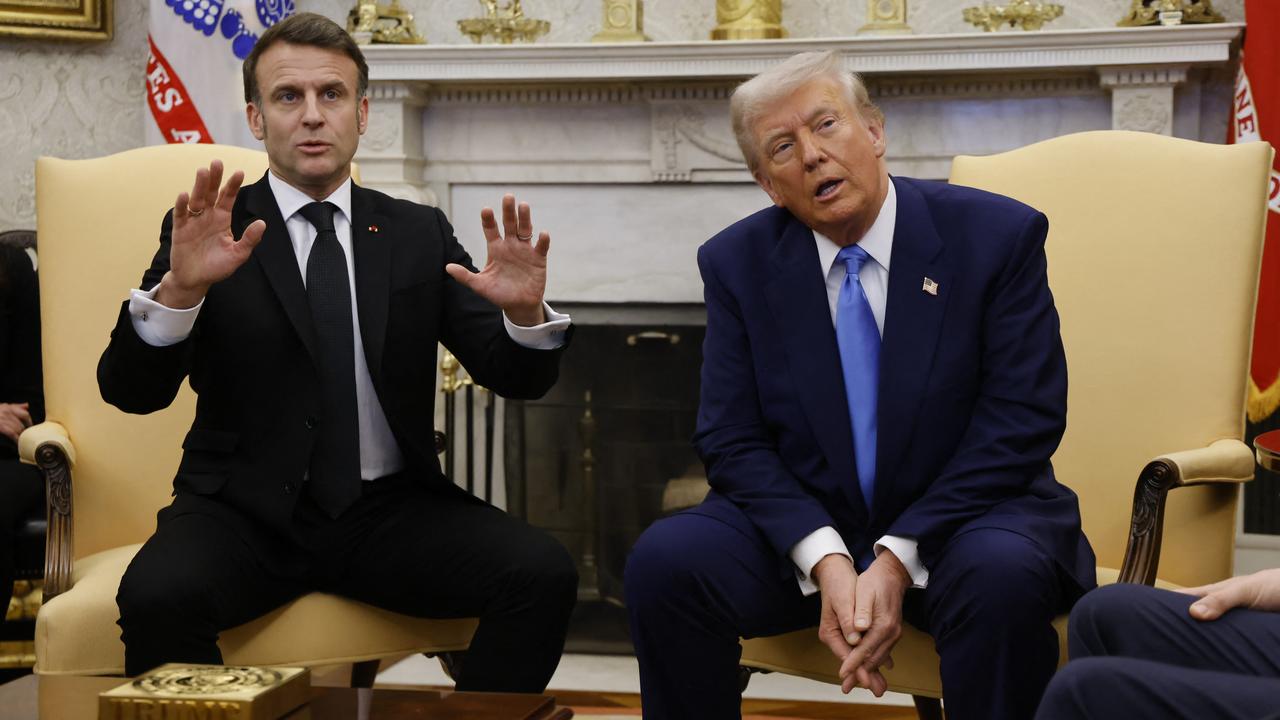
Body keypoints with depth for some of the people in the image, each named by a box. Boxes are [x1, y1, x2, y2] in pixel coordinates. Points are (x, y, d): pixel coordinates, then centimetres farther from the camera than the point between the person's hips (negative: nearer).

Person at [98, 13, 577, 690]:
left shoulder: (419, 234, 10)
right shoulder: (206, 229, 3)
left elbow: (517, 378, 6)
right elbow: (130, 392, -7)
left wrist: (524, 311, -17)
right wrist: (179, 290, -26)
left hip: (391, 510, 2)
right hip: (246, 513, -2)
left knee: (544, 574, -22)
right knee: (157, 595, -33)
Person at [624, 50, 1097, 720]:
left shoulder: (997, 235, -6)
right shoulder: (736, 263, 1)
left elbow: (1021, 420, -10)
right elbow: (733, 441, -3)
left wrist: (899, 559, -19)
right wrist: (825, 559, -20)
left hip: (958, 519, -2)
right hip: (802, 526, 2)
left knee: (1002, 576, -36)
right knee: (664, 560, -24)